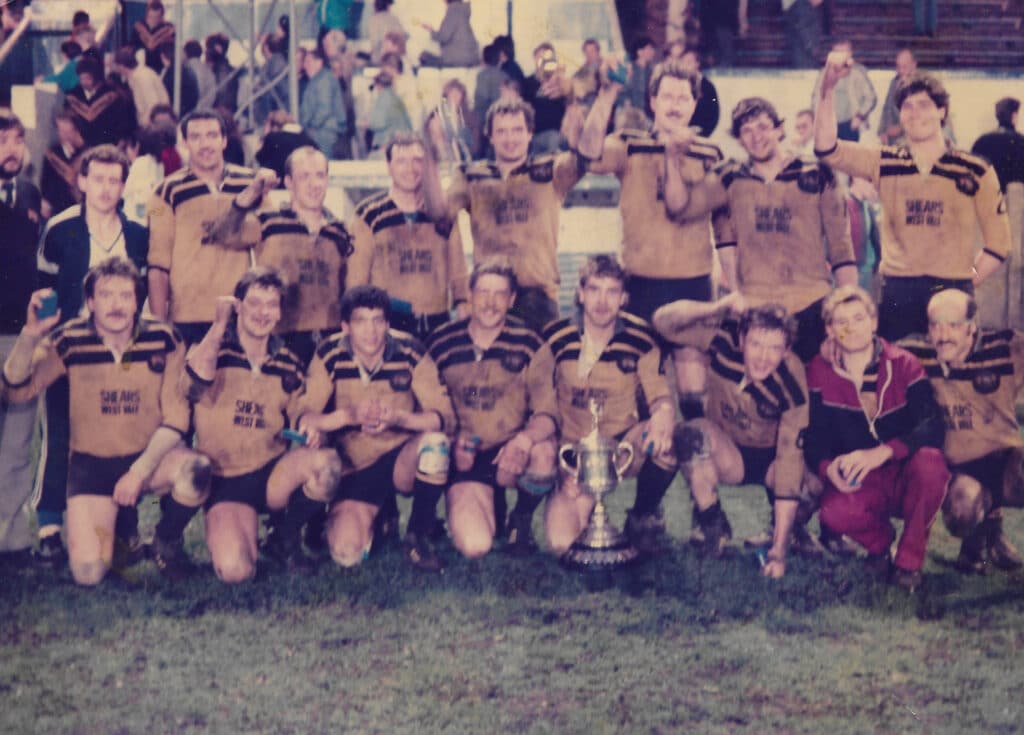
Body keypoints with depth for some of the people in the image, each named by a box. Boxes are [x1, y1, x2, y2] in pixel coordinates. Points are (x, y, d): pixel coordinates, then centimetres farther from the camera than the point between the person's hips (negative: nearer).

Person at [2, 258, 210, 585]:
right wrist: (31, 335, -27)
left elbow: (176, 418, -7)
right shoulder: (69, 342, -7)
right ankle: (120, 534, 20)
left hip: (150, 456, 0)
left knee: (196, 470, -34)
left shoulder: (163, 340, -8)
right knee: (88, 573, -18)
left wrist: (139, 472, -17)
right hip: (92, 464, 0)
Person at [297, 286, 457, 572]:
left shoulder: (410, 354, -12)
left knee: (435, 440, -34)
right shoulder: (329, 357, -10)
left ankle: (418, 537, -11)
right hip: (356, 468, 0)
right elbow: (303, 419, -15)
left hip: (404, 461, 0)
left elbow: (445, 419, -16)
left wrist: (399, 417, -35)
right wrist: (348, 415, -34)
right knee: (346, 553, -22)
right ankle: (379, 521, 18)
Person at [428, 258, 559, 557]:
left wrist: (525, 439, -34)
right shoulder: (441, 343, -2)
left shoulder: (528, 344, -5)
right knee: (473, 546, -24)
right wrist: (451, 442, -12)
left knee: (544, 454, -37)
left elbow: (548, 414, -12)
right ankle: (492, 508, 16)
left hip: (513, 454, 0)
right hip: (466, 458, 0)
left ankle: (522, 519, -1)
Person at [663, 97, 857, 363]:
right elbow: (678, 206, -5)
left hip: (811, 306, -1)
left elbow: (840, 244, 5)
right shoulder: (731, 179, 8)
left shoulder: (816, 176, 4)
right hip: (753, 306, 1)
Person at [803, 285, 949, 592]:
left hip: (907, 478, -1)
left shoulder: (904, 365, -8)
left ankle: (909, 560, -13)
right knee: (834, 512, -33)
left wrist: (882, 453, -38)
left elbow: (932, 427, -21)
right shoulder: (820, 372, -1)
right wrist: (829, 468, -29)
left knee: (929, 460, -36)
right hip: (862, 485, 1)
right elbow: (814, 437, -4)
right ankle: (880, 540, 6)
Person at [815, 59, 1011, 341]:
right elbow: (827, 149, -3)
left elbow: (998, 243, 8)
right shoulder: (883, 163, 8)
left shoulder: (976, 172, 4)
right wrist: (828, 88, -12)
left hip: (951, 290, -1)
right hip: (896, 293, 1)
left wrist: (967, 283, 1)